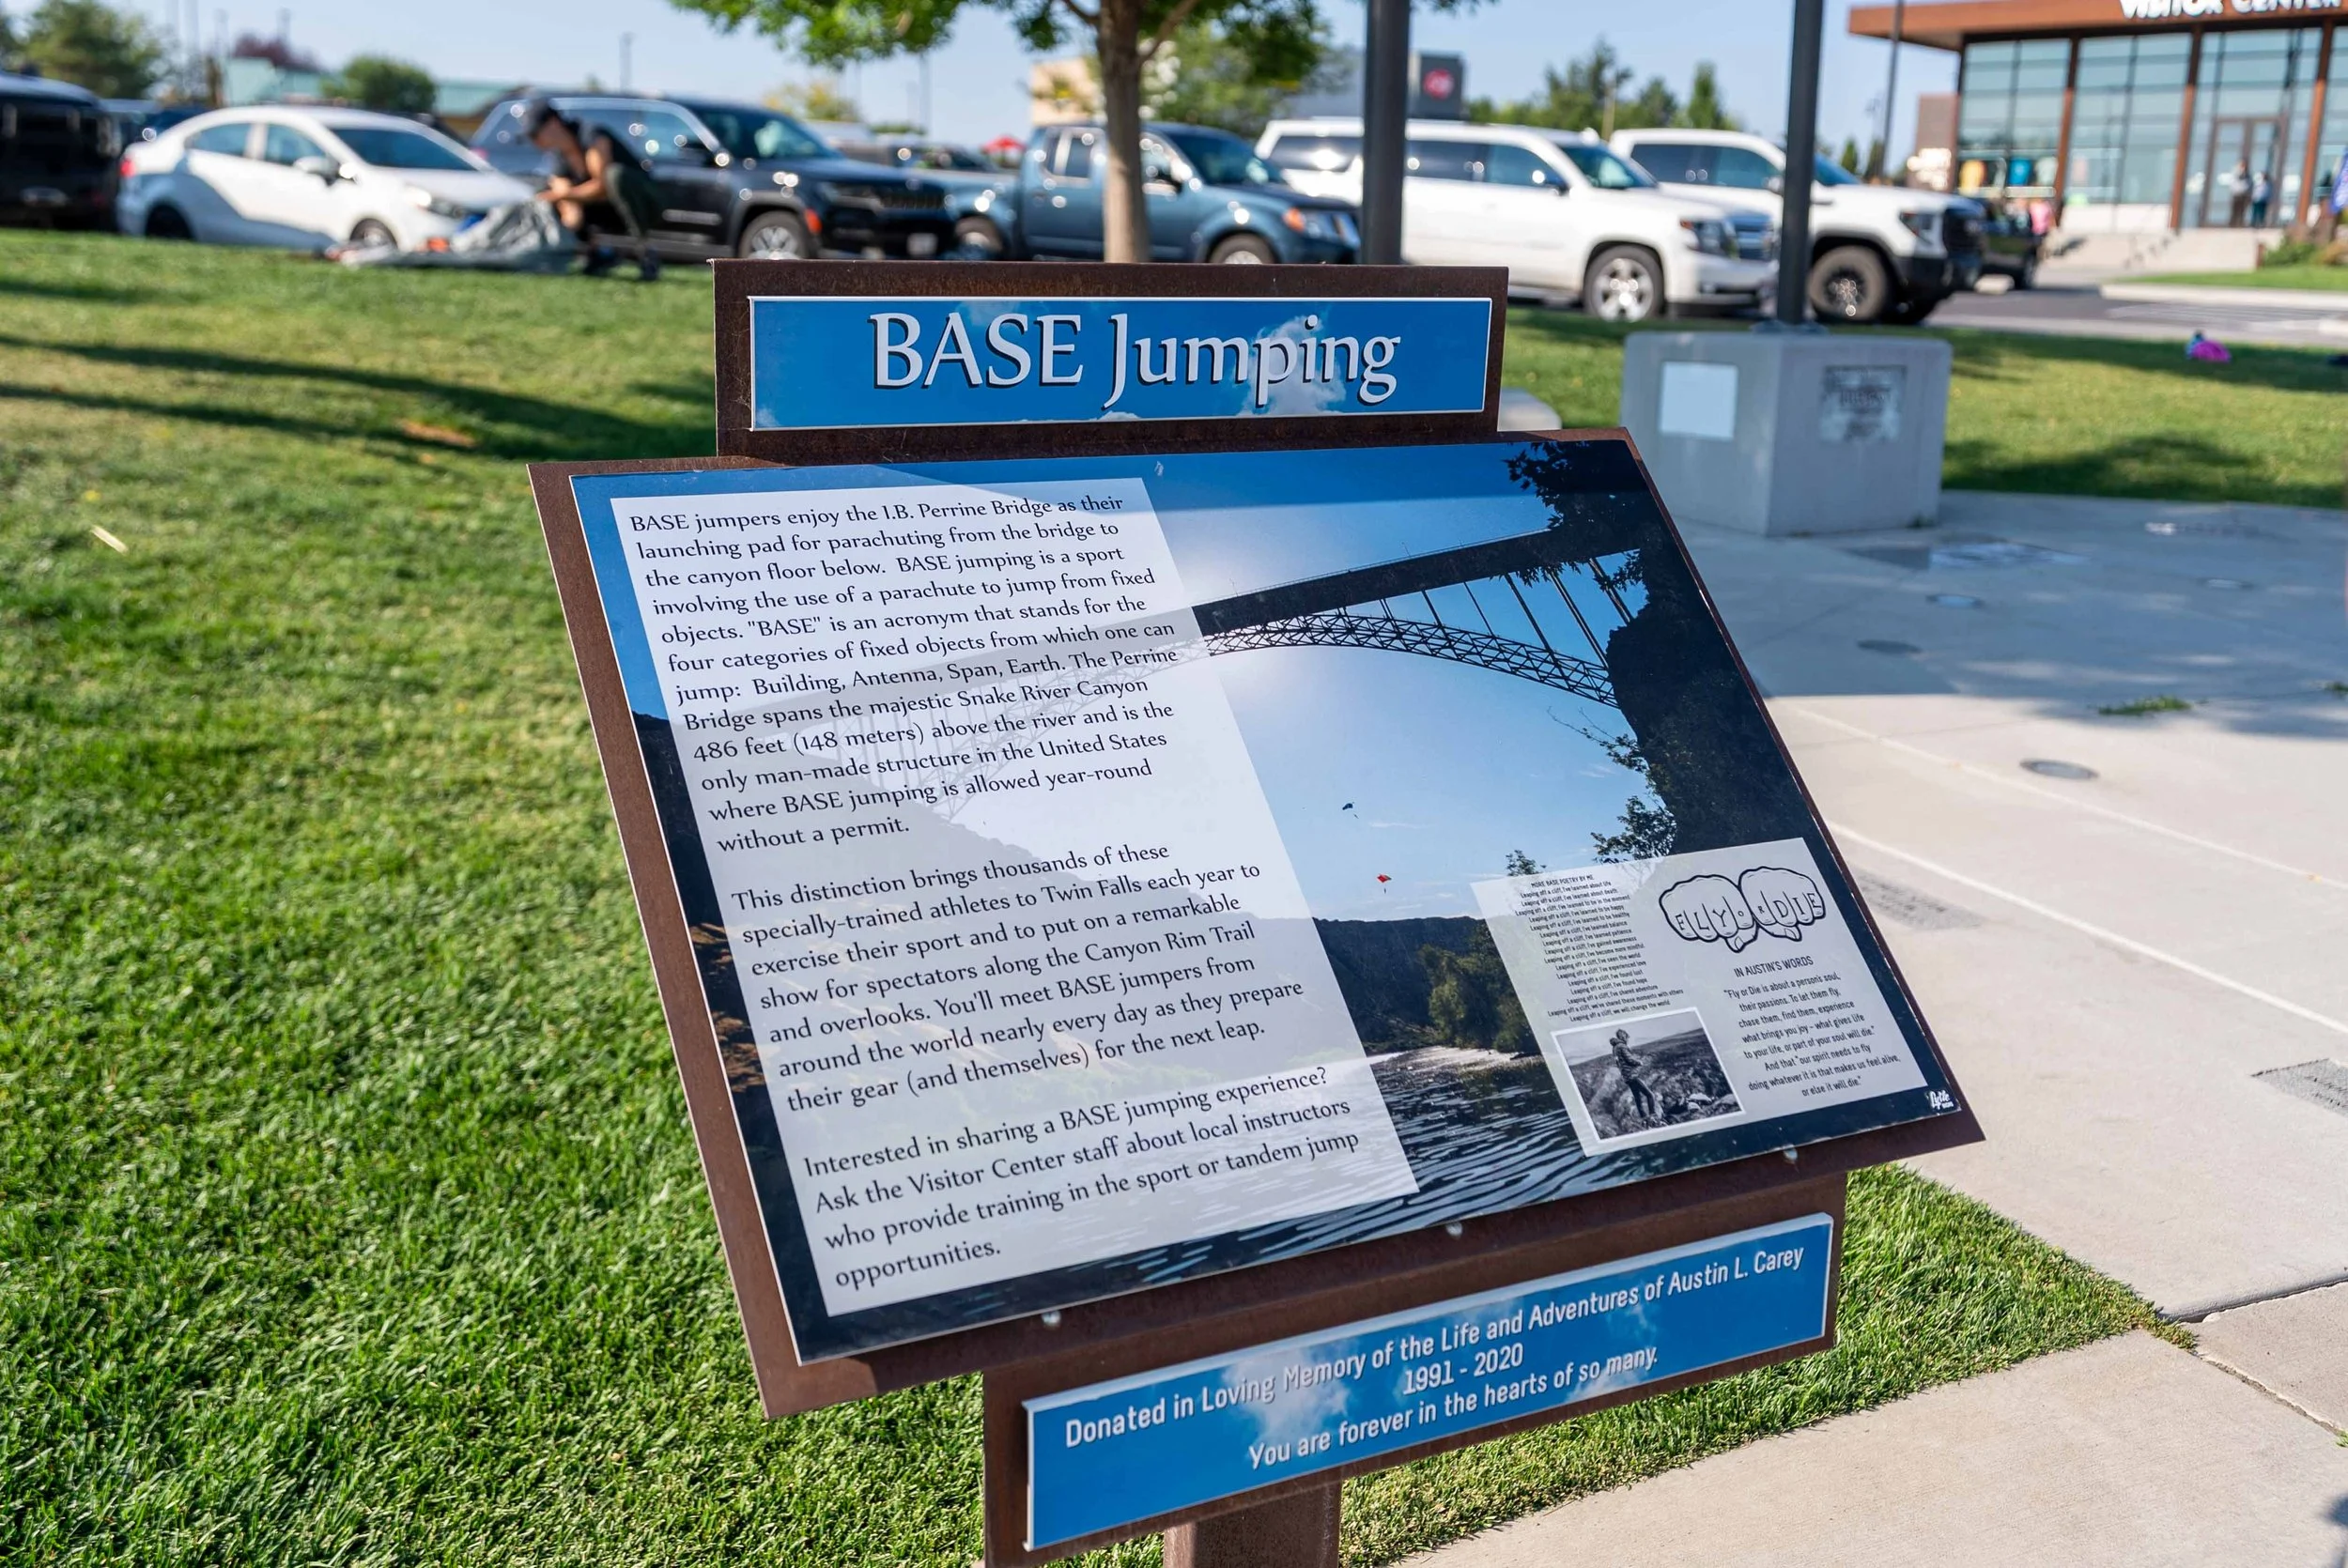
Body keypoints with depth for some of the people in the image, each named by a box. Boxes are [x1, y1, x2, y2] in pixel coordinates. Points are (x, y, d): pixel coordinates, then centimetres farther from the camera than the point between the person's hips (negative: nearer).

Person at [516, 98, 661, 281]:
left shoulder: (592, 138, -19)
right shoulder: (559, 160, 0)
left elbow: (602, 186, -27)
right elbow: (571, 214, -8)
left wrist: (567, 193, -20)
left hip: (640, 203, -7)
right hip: (605, 209, 7)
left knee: (615, 175, -39)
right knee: (547, 195, 0)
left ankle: (644, 251, -30)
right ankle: (598, 253, 3)